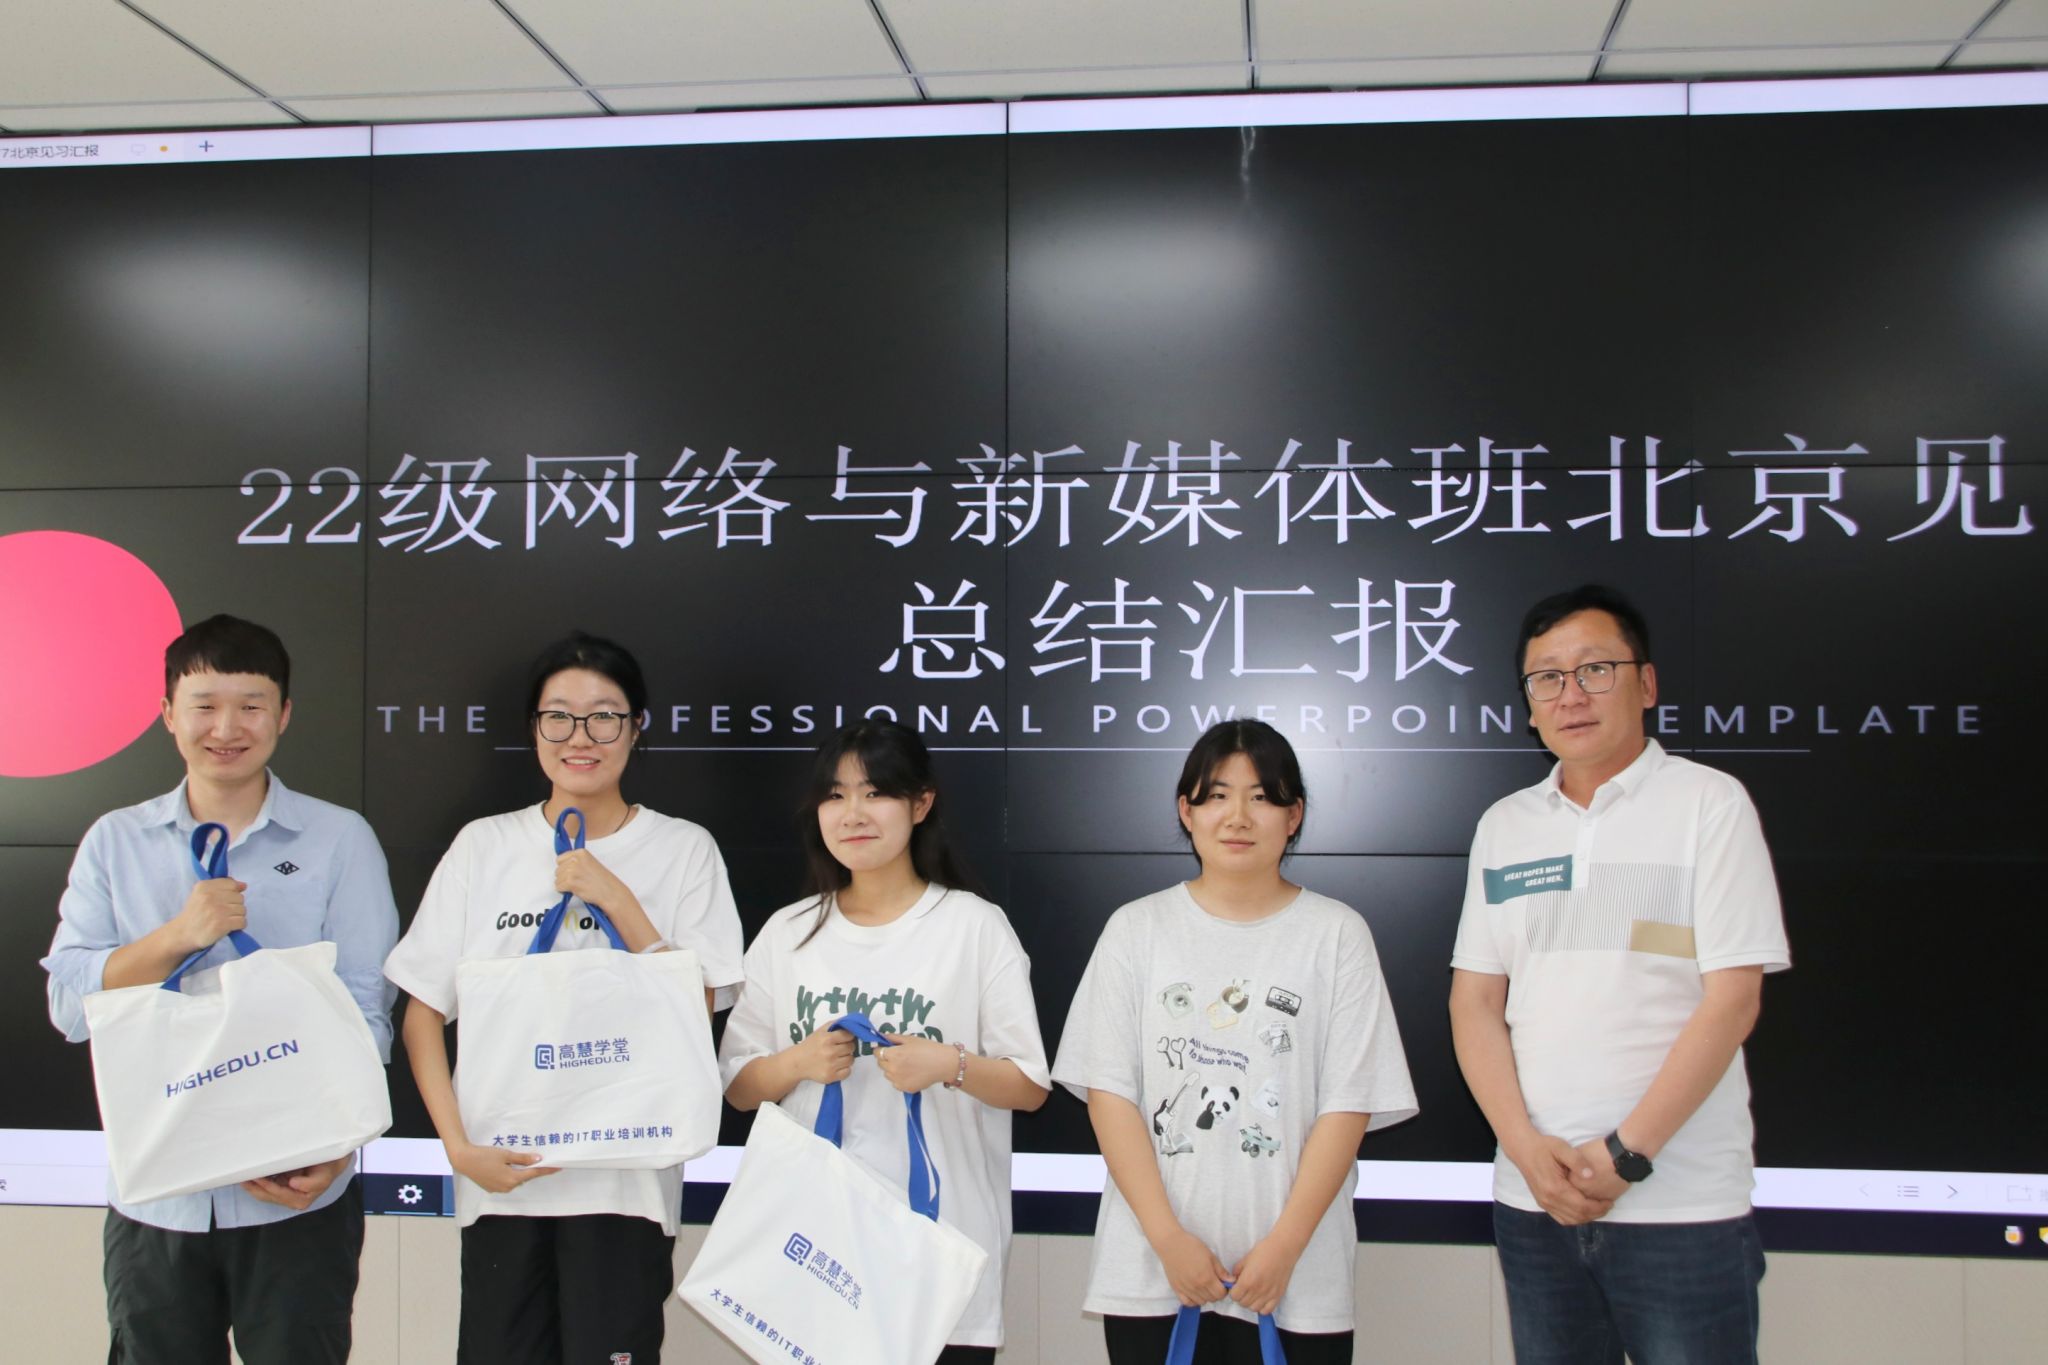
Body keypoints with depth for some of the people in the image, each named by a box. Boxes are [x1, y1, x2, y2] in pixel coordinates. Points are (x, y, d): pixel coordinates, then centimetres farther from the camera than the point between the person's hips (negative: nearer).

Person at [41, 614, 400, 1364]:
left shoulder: (340, 839, -1)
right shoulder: (114, 841, 6)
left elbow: (364, 1009, -6)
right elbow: (70, 1005, 0)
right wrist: (179, 936, -17)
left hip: (298, 1197, -2)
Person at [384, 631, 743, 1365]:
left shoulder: (684, 849, 1)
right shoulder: (483, 845, 4)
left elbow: (700, 1008, -4)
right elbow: (423, 1012, 4)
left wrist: (617, 902, -13)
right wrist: (459, 1145, -7)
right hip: (502, 1172, 2)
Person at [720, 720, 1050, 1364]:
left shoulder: (976, 926, -2)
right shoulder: (786, 932, 7)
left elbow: (1031, 1087, 0)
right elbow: (738, 1086, 10)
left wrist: (952, 1064, -18)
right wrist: (799, 1062, -10)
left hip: (942, 1239, -2)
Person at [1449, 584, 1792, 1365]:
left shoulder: (1709, 803, -2)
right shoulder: (1504, 825, 9)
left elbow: (1731, 1001, -8)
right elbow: (1475, 1001, 7)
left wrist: (1625, 1154, -12)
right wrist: (1528, 1149, -7)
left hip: (1682, 1203, -3)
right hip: (1532, 1200, 4)